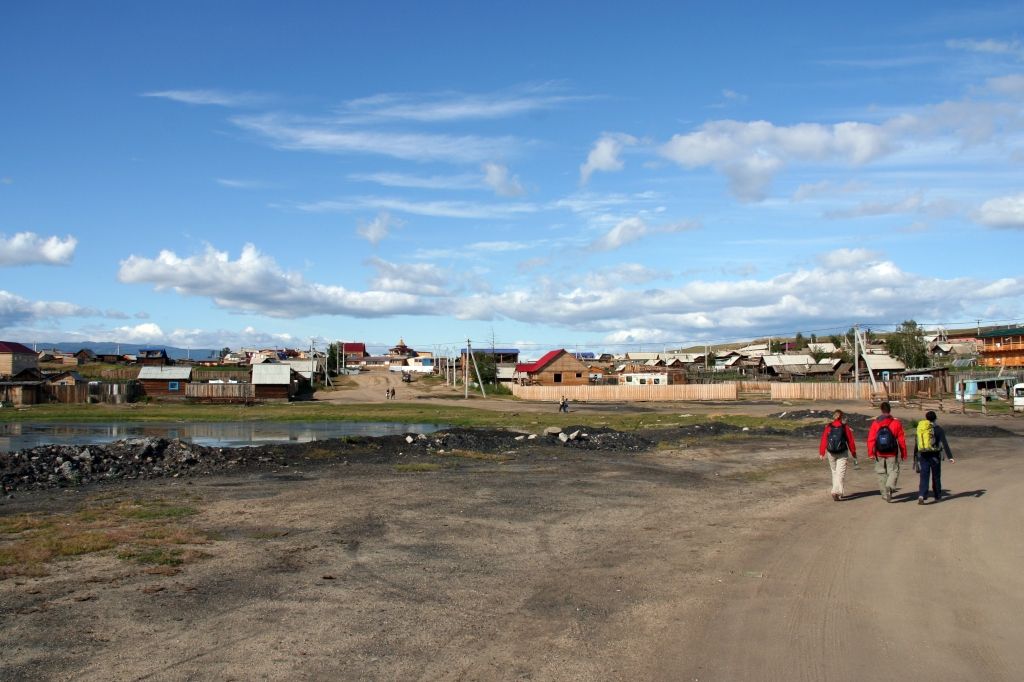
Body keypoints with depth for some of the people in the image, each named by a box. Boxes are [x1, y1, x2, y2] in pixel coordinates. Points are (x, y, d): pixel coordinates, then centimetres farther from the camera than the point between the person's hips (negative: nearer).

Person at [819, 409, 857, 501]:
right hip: (842, 453, -3)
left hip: (831, 453, 3)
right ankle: (836, 492, -18)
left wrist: (822, 452, 5)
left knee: (834, 472, 18)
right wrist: (853, 452, 9)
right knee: (840, 473, -4)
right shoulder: (845, 427, -6)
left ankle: (838, 491, 26)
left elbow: (823, 440, -2)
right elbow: (850, 440, -2)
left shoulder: (828, 427, -1)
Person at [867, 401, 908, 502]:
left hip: (879, 454, 2)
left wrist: (870, 453, -1)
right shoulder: (896, 423, -5)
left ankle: (884, 493, 18)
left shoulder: (875, 423, -3)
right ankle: (890, 486, -19)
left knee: (881, 473, 13)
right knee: (893, 471, 6)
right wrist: (904, 453, 7)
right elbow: (901, 439, -2)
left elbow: (871, 439, -5)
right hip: (892, 454, -2)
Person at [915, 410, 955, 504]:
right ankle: (937, 496, 28)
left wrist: (915, 456, 21)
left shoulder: (920, 429, 5)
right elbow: (944, 444, -13)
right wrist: (950, 457, -14)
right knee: (936, 476, 15)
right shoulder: (938, 429, -6)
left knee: (924, 476, -1)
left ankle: (921, 496, -20)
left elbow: (916, 444, 11)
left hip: (923, 456, 2)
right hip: (935, 456, -2)